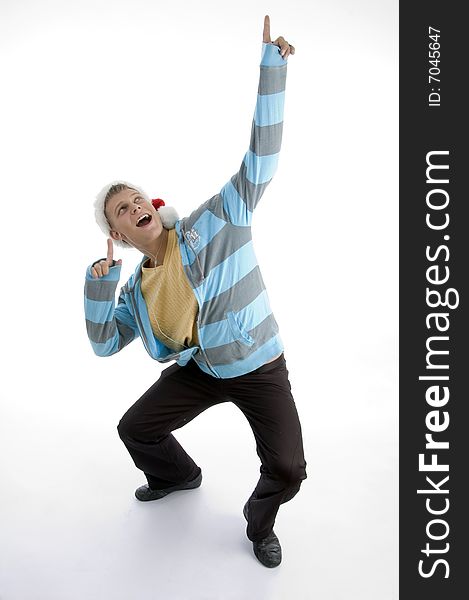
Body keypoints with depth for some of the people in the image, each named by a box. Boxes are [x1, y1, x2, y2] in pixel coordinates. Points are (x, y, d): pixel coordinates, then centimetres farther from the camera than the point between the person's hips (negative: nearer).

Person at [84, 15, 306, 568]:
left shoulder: (215, 223, -15)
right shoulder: (137, 289, 1)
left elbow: (260, 159, -21)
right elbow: (103, 343, 4)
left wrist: (270, 64, -27)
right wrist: (100, 280, -8)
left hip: (258, 369, -5)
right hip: (198, 370, 5)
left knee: (287, 469, -15)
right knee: (134, 429, 14)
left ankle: (259, 522, 23)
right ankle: (178, 475, 47)